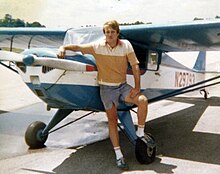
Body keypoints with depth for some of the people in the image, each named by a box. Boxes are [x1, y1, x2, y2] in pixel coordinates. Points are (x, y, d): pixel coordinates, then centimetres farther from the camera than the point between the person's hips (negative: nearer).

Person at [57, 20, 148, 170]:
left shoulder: (126, 45, -4)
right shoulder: (97, 47, -6)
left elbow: (135, 66, -4)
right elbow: (77, 47, -3)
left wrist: (137, 87, -10)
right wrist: (63, 47, -24)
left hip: (122, 86, 1)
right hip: (106, 88, -1)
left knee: (143, 100, -22)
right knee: (112, 120, 1)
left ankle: (140, 133, -1)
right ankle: (119, 155, 8)